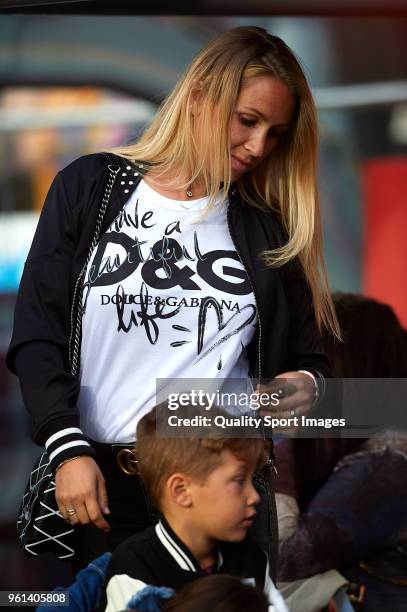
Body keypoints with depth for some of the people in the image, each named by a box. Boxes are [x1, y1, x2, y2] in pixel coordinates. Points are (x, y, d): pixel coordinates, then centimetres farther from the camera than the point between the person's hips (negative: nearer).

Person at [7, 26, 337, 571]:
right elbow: (37, 337, 0)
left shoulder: (266, 228, 10)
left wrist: (307, 383, -10)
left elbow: (308, 357, 14)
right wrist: (68, 449, -12)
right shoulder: (91, 189, 4)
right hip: (100, 483, -1)